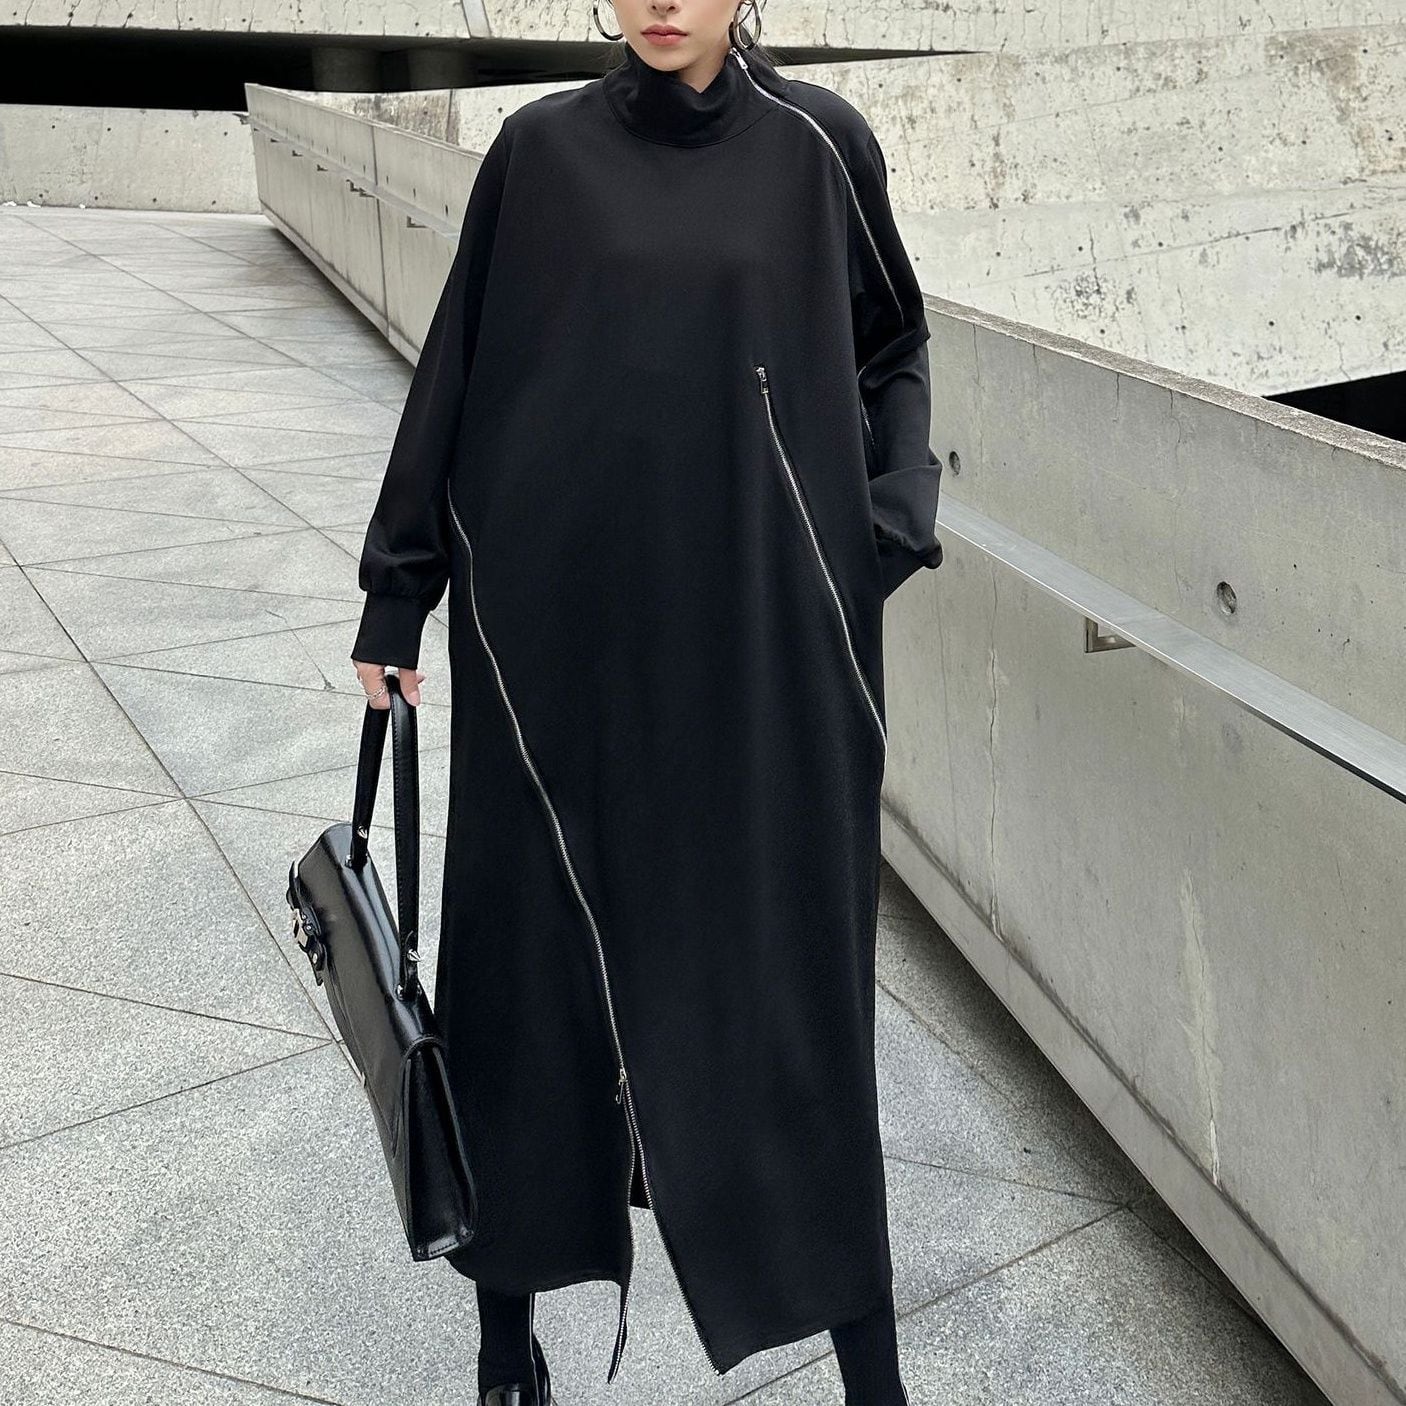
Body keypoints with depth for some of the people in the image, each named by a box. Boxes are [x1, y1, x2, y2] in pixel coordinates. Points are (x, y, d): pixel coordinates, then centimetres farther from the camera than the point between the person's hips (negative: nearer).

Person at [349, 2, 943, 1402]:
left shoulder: (819, 143, 3)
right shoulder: (539, 148, 2)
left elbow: (891, 345, 14)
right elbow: (455, 373, 6)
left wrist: (895, 517, -1)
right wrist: (395, 594, 6)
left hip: (757, 630, 0)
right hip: (561, 622, 1)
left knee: (786, 951, 3)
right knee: (536, 938, 8)